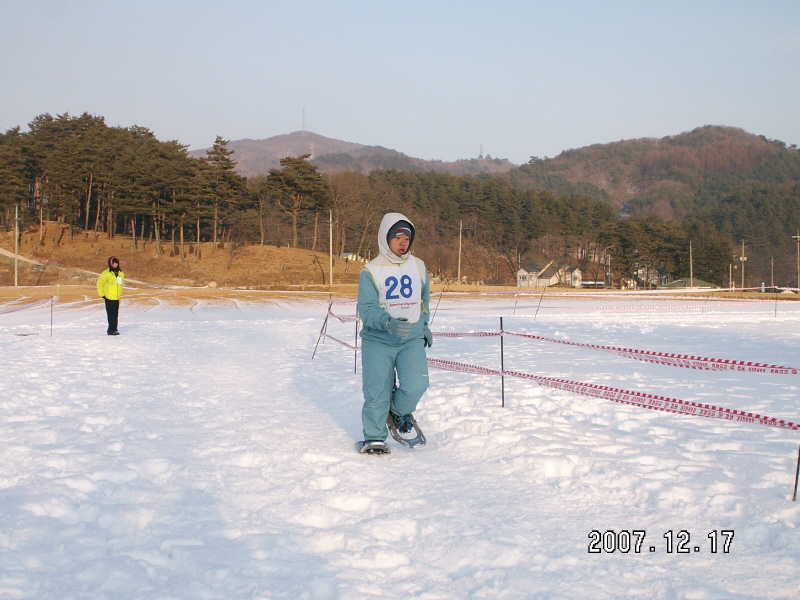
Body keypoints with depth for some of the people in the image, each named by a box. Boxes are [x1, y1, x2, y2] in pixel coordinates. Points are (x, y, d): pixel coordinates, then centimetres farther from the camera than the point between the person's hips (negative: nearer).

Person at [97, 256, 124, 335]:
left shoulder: (121, 273, 10)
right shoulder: (106, 273, -10)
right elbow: (100, 283, -8)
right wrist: (102, 294, -7)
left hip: (117, 298, 6)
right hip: (109, 298, -6)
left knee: (116, 314, 7)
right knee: (111, 314, -8)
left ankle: (114, 329, 13)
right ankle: (111, 330, -7)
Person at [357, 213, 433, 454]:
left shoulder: (418, 266, 9)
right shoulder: (371, 271, -4)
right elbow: (366, 308, -12)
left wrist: (424, 324, 25)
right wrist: (387, 322, -29)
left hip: (412, 340, 3)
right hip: (378, 341, -2)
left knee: (416, 385, -15)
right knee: (377, 391, -5)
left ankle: (399, 410, 17)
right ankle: (374, 437, 13)